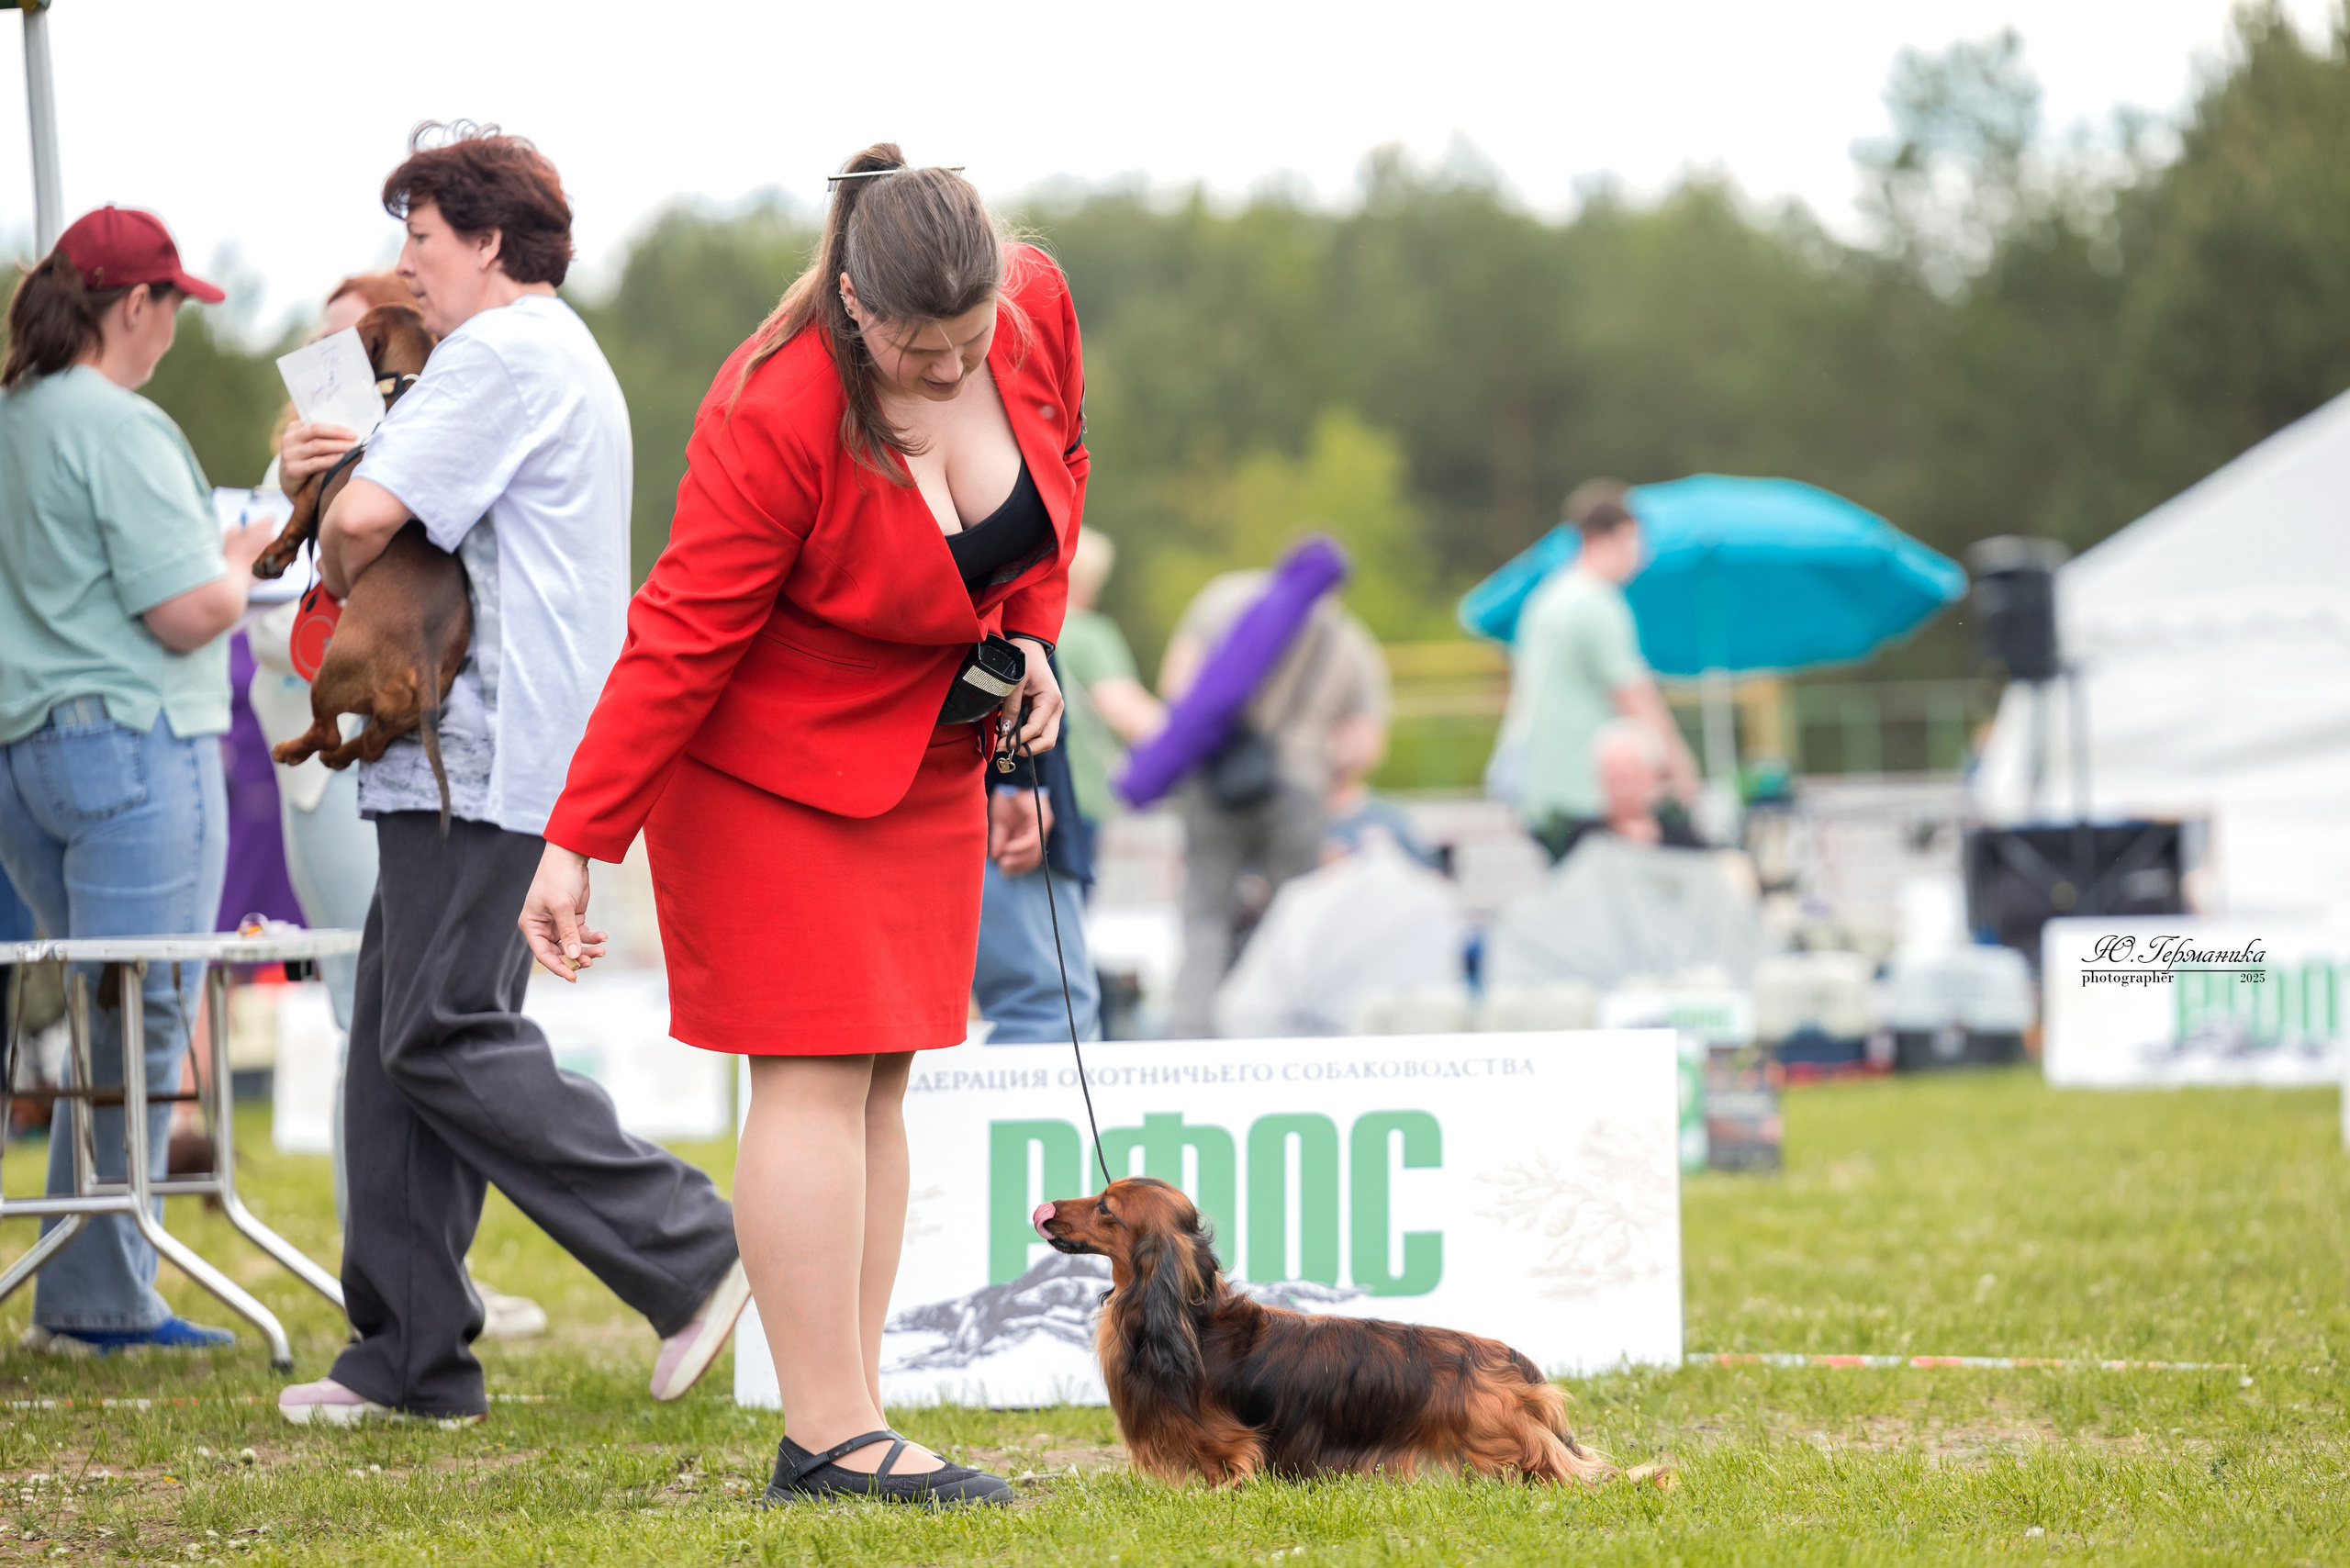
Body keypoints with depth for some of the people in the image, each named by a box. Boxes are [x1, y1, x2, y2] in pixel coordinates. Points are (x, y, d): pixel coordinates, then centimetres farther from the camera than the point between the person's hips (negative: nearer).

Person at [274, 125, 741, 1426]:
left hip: (485, 766, -11)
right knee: (395, 1039, 9)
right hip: (478, 764, 11)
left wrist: (334, 569, 1)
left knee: (442, 1036, -11)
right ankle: (410, 1355, 9)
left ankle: (691, 1254, -10)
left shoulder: (503, 354, -11)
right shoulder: (562, 358, 24)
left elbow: (369, 512, -21)